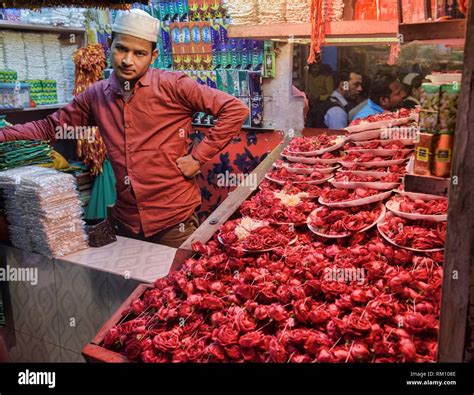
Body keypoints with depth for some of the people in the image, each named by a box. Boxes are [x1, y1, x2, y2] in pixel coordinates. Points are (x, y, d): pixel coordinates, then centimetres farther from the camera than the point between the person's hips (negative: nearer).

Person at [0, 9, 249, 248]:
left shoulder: (172, 86, -11)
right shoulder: (96, 95, 4)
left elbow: (235, 110, -12)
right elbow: (49, 128, 14)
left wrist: (198, 157, -14)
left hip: (174, 221, -4)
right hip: (125, 221, 5)